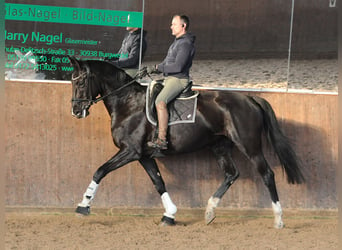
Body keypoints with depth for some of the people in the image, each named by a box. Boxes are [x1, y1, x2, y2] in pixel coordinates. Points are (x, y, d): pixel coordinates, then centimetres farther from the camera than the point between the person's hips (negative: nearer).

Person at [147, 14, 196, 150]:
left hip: (178, 79, -11)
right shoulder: (177, 41, 18)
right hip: (169, 78, 11)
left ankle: (162, 140, -32)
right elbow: (168, 61, 24)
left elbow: (178, 66, -24)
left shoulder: (186, 44, -16)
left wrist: (159, 68, -15)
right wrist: (156, 68, 7)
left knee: (160, 102, -29)